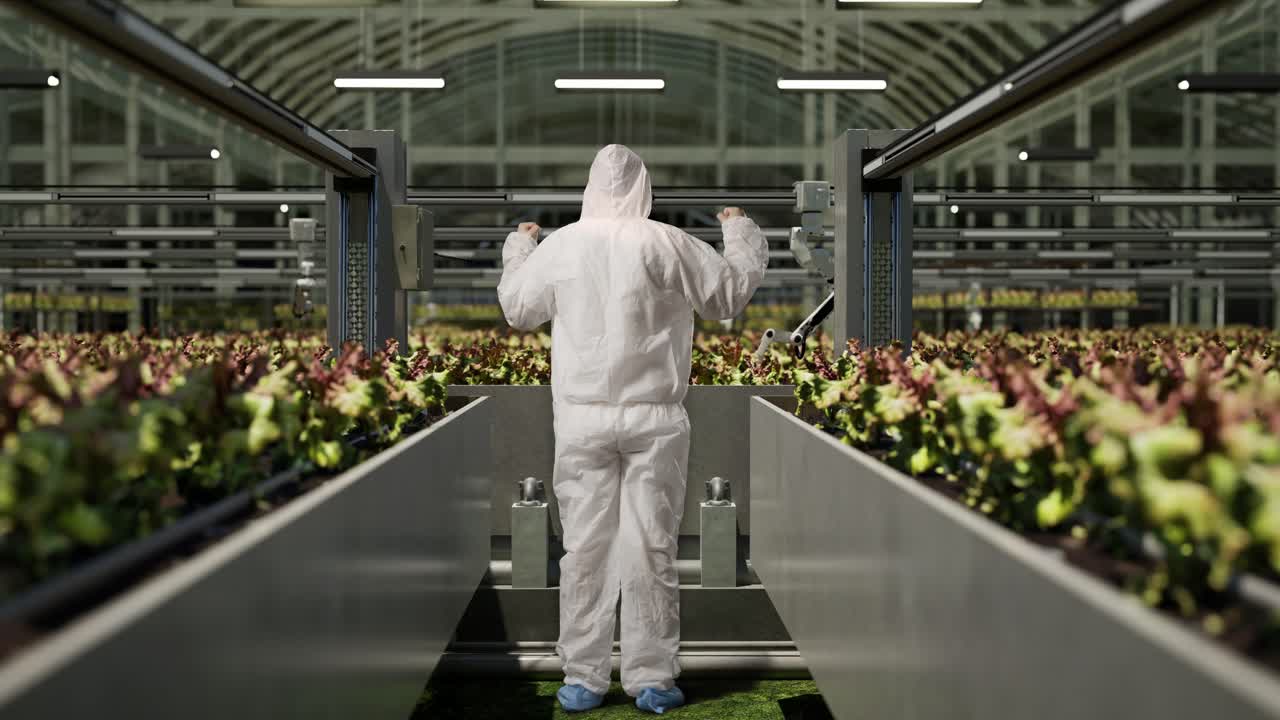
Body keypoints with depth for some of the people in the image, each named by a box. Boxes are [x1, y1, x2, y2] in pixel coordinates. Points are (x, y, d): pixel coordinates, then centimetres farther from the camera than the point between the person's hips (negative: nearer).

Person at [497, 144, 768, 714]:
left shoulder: (559, 246, 0)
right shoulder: (667, 245, -7)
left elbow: (517, 308, 16)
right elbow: (731, 292, 6)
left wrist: (519, 247, 34)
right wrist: (740, 233, 23)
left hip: (581, 420, 2)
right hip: (654, 419, -1)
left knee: (584, 547, 7)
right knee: (652, 548, 5)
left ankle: (582, 680, 12)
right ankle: (651, 679, 11)